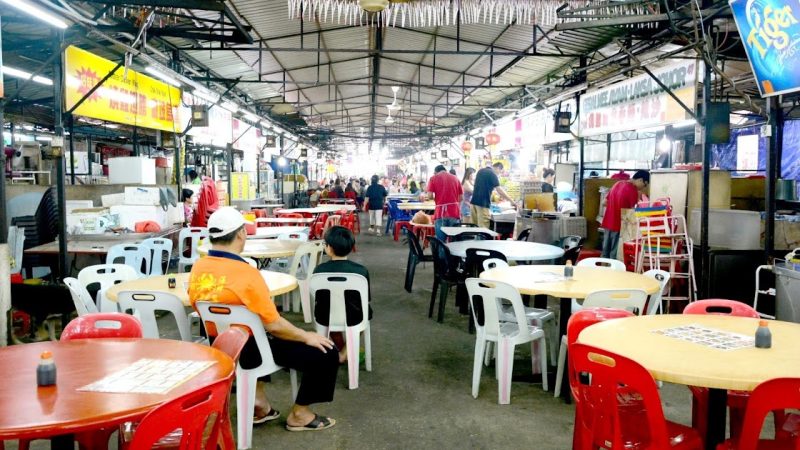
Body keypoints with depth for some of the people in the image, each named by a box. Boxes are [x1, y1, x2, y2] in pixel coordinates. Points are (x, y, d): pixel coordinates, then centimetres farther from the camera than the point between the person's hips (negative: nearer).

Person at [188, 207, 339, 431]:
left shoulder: (197, 268, -4)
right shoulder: (246, 273, -27)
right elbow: (273, 325, -24)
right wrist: (307, 336, -7)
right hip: (249, 349, -8)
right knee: (326, 353, -1)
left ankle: (258, 400, 30)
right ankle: (299, 415, 15)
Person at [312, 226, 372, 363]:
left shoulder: (319, 270, -13)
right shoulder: (361, 270, -13)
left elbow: (317, 300, -1)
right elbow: (366, 299, -2)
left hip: (325, 318, 1)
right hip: (354, 318, -1)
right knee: (366, 311, 32)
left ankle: (341, 349, 41)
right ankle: (346, 351, 27)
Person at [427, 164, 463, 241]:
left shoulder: (433, 178, 6)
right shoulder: (455, 178, 14)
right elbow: (461, 197, 10)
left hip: (441, 213, -2)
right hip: (455, 212, 2)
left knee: (441, 241, 2)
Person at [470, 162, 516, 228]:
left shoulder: (480, 171, 16)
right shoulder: (492, 174, -8)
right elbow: (499, 190, -11)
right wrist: (511, 201, -4)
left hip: (474, 202, 8)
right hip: (482, 203, -8)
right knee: (483, 228, -7)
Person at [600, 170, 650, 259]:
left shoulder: (618, 183, 10)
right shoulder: (633, 191, -15)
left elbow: (605, 201, 16)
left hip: (608, 222, 8)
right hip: (619, 225, -8)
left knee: (606, 253, 13)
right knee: (616, 255, -1)